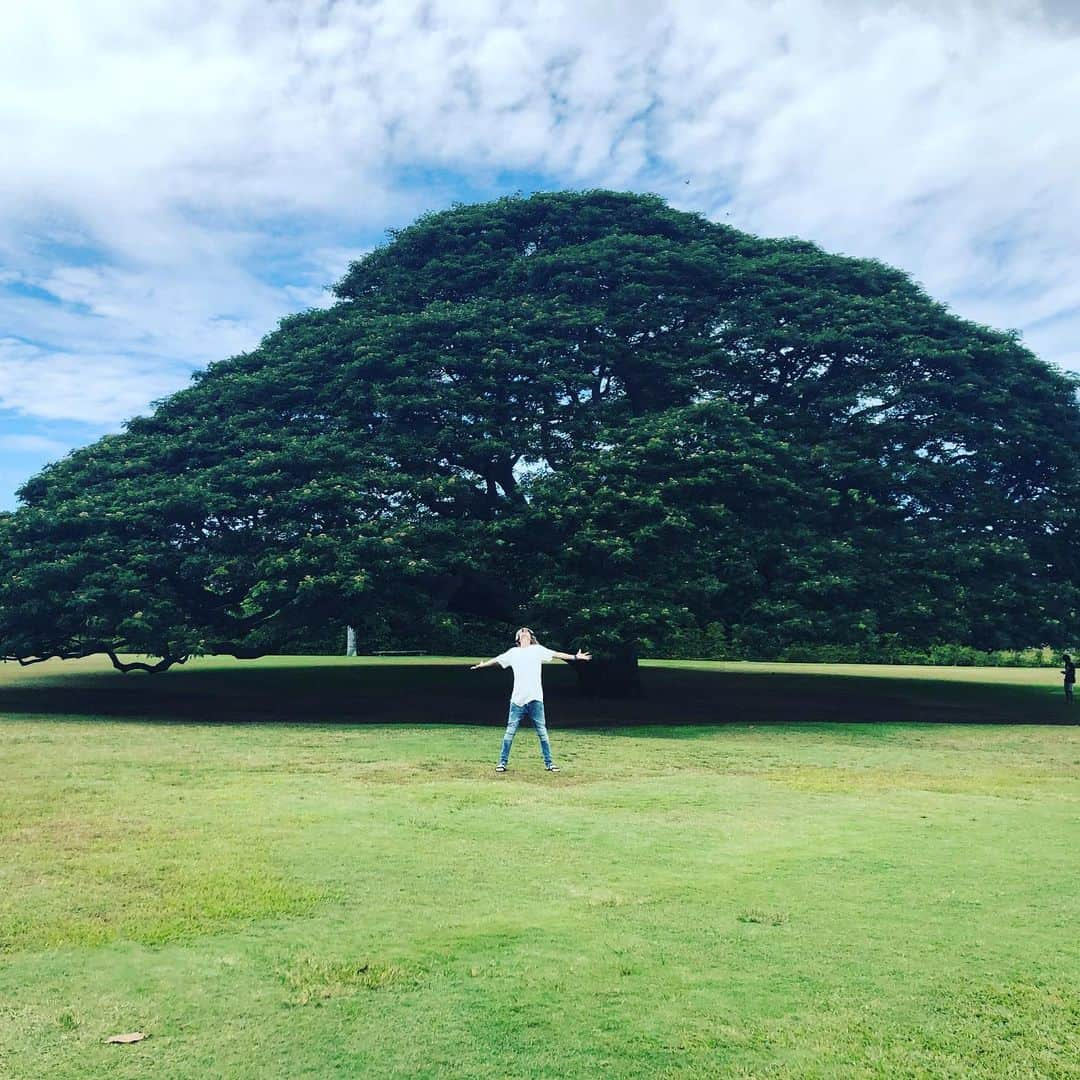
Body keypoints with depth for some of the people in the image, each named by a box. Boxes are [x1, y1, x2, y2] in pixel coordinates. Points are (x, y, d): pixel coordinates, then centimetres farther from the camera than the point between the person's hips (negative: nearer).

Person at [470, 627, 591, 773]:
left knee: (542, 732, 2)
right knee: (510, 731, 2)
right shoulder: (513, 652, 14)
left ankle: (549, 763, 10)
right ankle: (503, 762, 10)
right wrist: (480, 665, 34)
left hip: (535, 699, -1)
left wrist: (575, 657, -7)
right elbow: (497, 660, 25)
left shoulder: (537, 649, 8)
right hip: (517, 699, 1)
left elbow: (555, 654, 2)